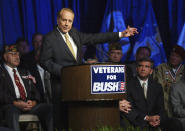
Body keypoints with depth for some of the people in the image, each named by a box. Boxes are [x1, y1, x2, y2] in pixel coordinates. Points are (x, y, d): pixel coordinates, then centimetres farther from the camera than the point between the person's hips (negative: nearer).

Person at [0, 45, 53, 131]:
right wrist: (15, 103, -19)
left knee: (48, 107, -21)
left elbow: (34, 91, 21)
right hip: (11, 105, -5)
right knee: (12, 111, -40)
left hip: (29, 104, 5)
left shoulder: (24, 72, 29)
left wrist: (33, 102, -3)